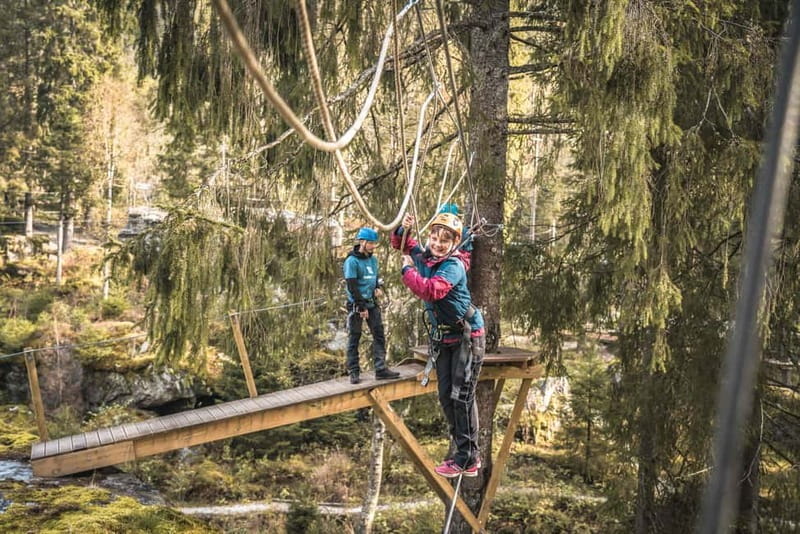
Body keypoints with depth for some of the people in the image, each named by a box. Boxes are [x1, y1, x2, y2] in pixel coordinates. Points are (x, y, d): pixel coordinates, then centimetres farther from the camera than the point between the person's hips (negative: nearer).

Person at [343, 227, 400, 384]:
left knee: (379, 335, 1)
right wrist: (362, 307, -16)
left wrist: (378, 287, 1)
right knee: (354, 338, 1)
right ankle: (353, 372, 7)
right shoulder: (352, 261, -11)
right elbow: (352, 286, -14)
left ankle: (381, 369, 3)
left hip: (372, 303, 6)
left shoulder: (373, 259, 9)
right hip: (356, 305, -6)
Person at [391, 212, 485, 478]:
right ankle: (466, 453, 22)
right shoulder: (423, 256, 1)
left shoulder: (453, 266, -22)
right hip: (443, 337, 8)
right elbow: (402, 244, 18)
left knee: (462, 396, -9)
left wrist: (408, 270, -22)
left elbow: (431, 290, -37)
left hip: (467, 336, -8)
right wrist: (403, 229, -5)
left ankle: (467, 460, -2)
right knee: (446, 396, 11)